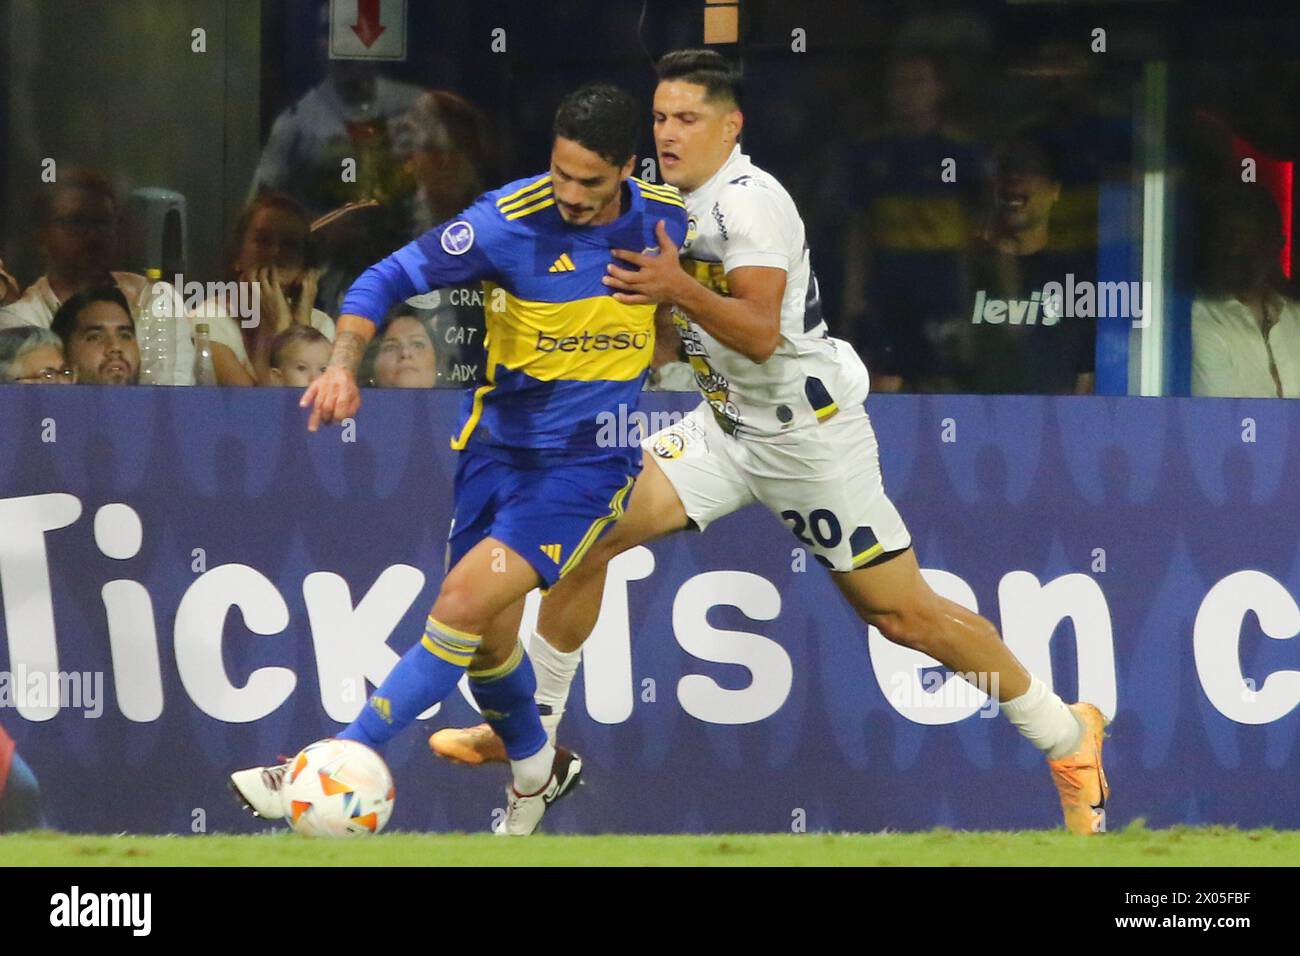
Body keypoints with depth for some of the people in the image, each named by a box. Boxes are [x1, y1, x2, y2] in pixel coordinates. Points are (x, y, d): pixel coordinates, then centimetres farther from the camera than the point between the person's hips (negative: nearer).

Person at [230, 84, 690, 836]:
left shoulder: (667, 222, -8)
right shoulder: (512, 220, -15)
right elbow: (391, 279, -15)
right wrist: (345, 364, -29)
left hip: (589, 464, -2)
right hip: (499, 447, 2)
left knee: (467, 603, -20)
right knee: (487, 636, 9)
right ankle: (537, 768, 39)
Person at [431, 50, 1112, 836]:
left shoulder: (750, 202, -20)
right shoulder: (681, 201, 6)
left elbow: (760, 334, -29)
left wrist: (680, 289, -42)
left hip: (810, 437, -8)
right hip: (730, 426, 8)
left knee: (904, 614, -2)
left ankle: (1067, 738, 14)